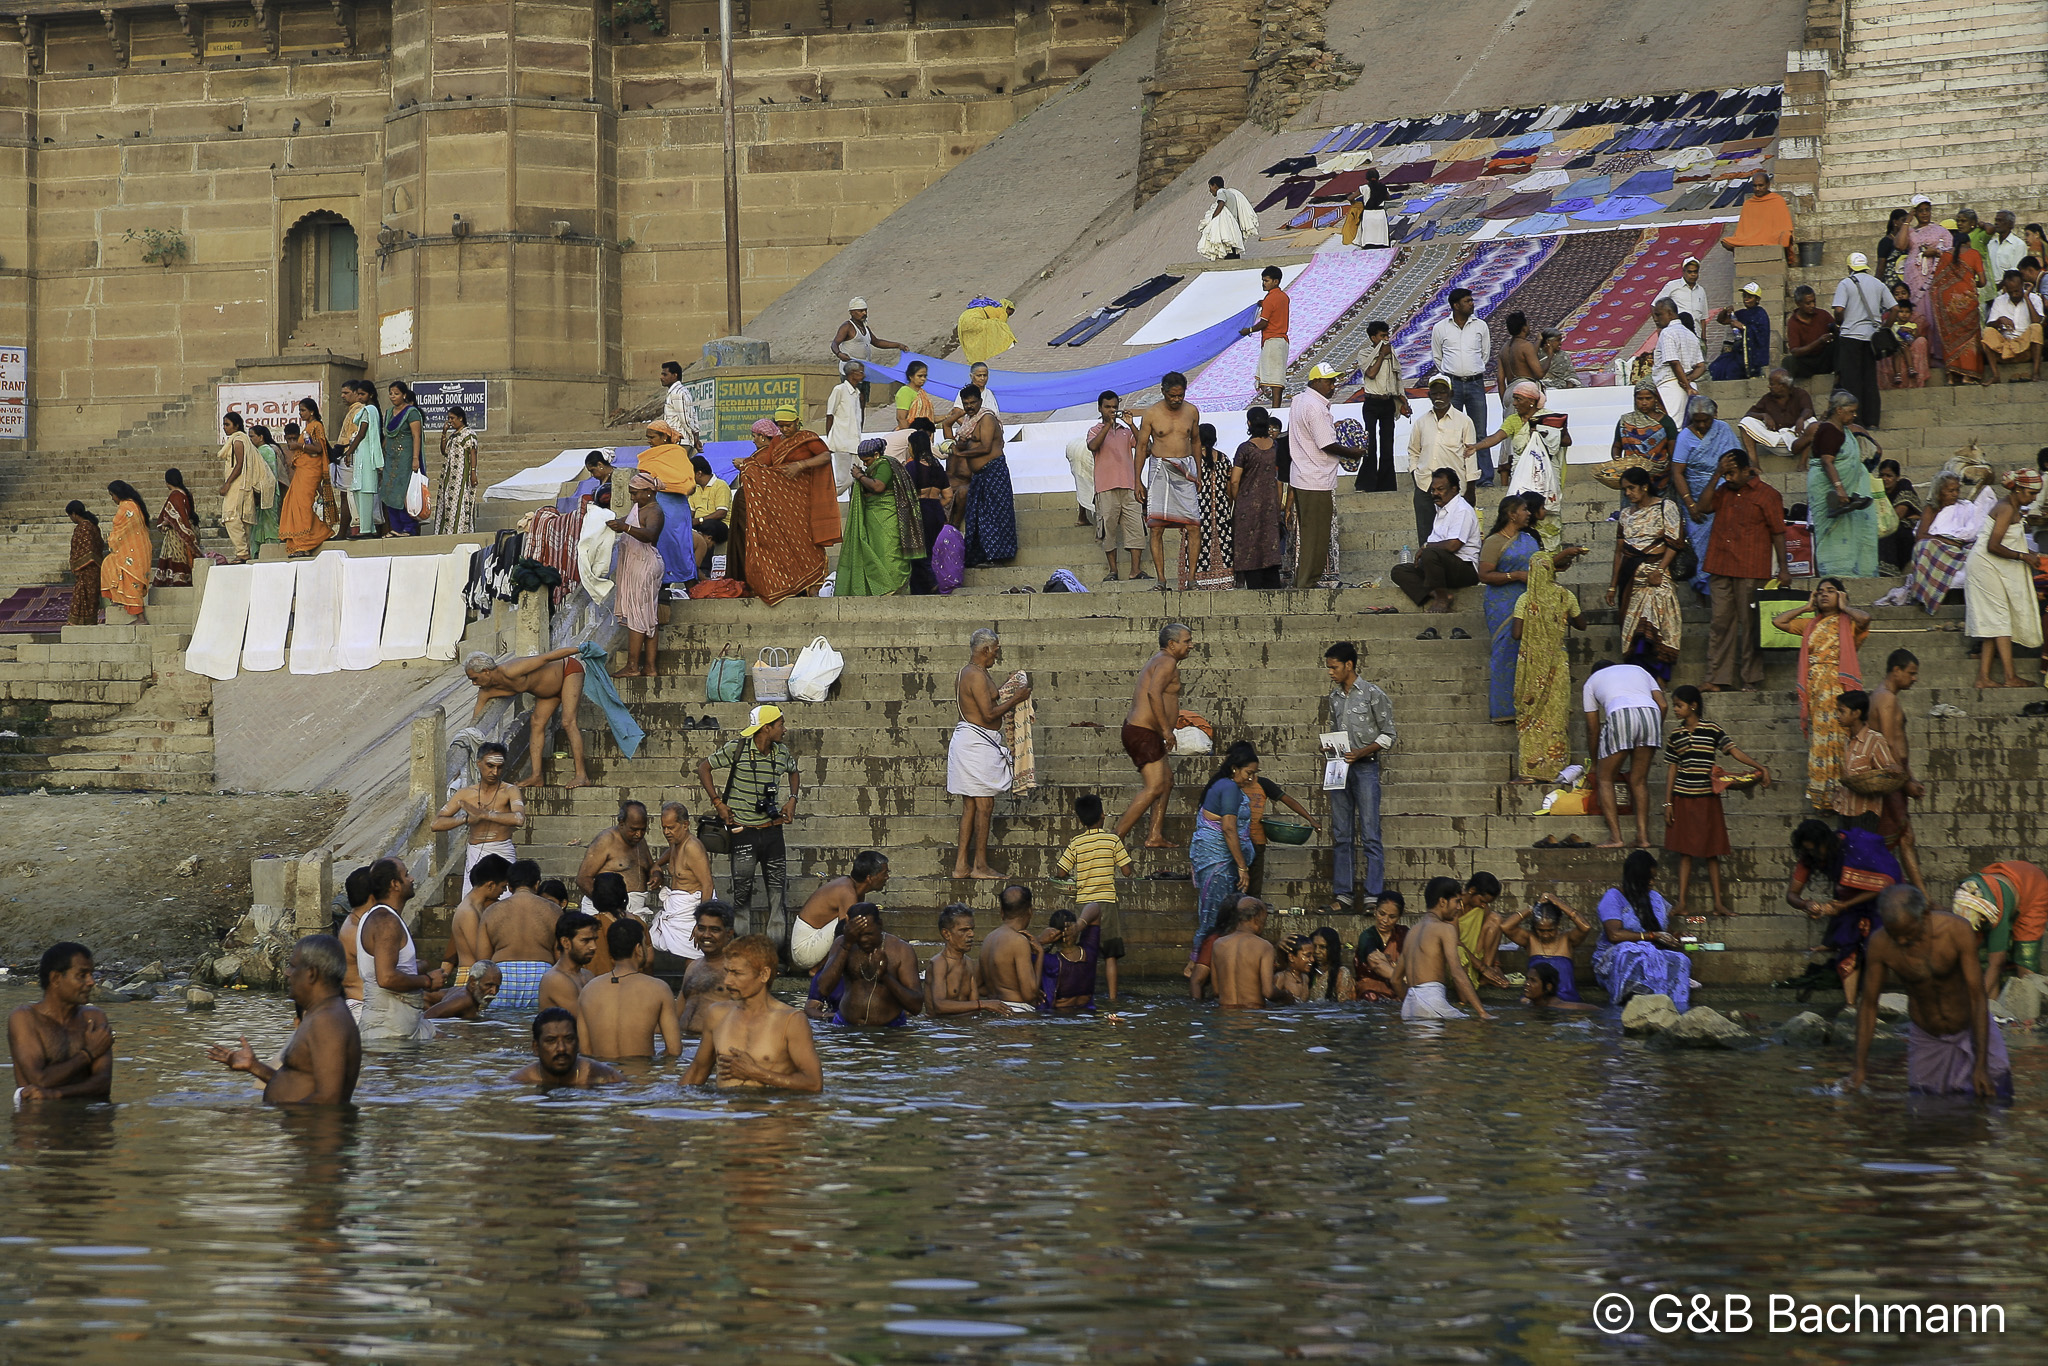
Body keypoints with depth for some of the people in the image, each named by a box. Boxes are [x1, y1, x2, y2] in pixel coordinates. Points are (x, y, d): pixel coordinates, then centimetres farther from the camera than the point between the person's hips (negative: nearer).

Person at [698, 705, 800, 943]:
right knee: (742, 886, 3)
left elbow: (793, 772, 26)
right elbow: (704, 768, -1)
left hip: (772, 828, 4)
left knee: (778, 885, 2)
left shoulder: (782, 752, 4)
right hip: (743, 831, -4)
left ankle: (776, 938, 11)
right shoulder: (737, 749, -10)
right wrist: (717, 803, -6)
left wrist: (792, 800, 9)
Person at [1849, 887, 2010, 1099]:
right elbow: (1868, 1005, -11)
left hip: (1971, 1030, -1)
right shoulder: (1880, 944, -22)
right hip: (1926, 1039, 1)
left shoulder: (1957, 930, -27)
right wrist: (1860, 1068, -14)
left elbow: (1978, 998, -24)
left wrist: (1981, 1067, -26)